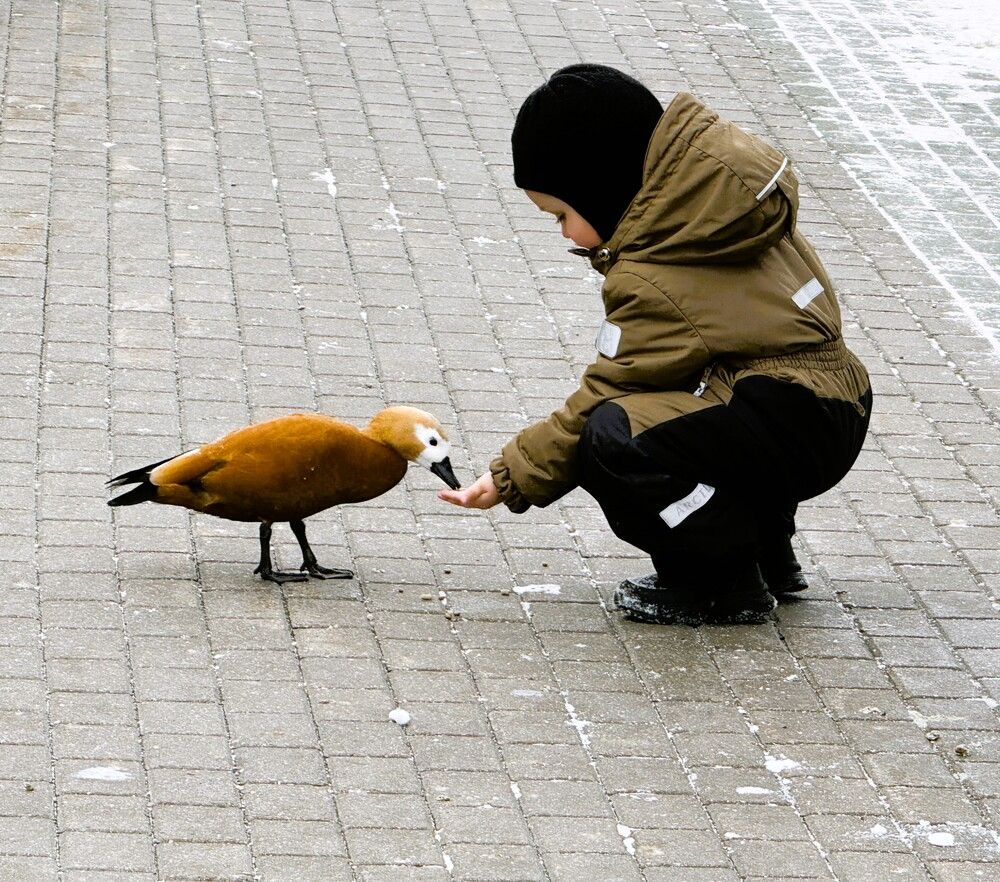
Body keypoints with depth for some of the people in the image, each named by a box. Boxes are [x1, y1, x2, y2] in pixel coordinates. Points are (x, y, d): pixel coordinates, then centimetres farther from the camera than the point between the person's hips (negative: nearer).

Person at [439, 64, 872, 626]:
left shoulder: (657, 282, -19)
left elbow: (605, 397, -13)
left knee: (611, 439, -26)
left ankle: (725, 585, -6)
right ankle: (764, 549, 23)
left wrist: (512, 478, -3)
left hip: (800, 426, -11)